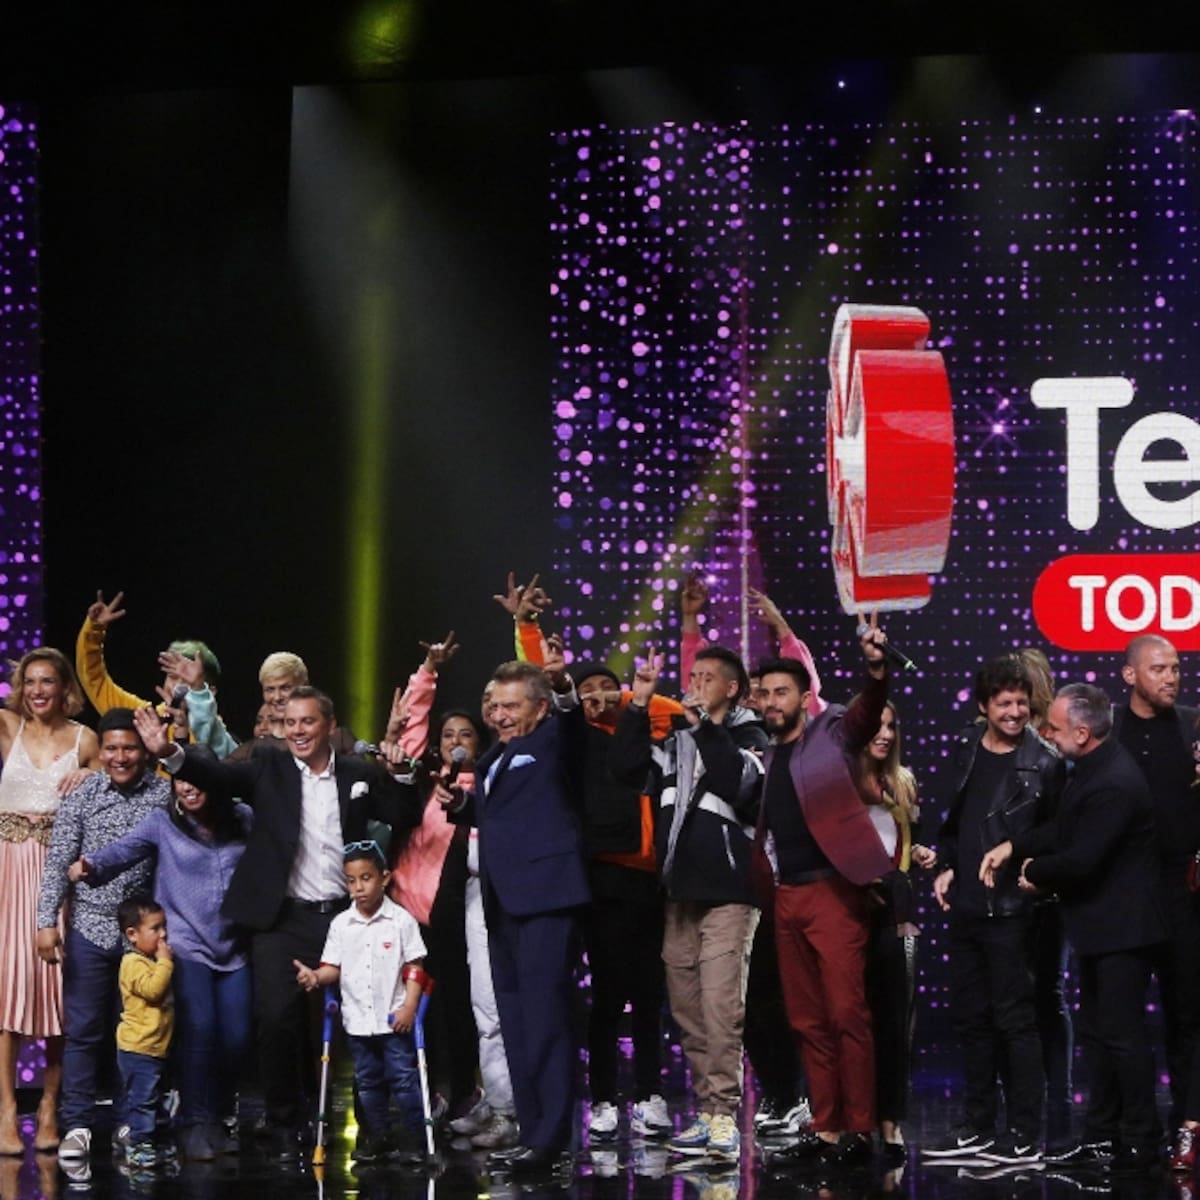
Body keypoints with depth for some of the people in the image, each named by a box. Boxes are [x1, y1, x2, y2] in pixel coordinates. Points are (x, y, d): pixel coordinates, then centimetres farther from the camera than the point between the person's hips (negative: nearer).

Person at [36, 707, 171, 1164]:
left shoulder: (165, 793, 1)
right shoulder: (81, 797, 0)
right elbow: (58, 862, -2)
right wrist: (47, 921, -8)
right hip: (89, 926, -1)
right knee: (83, 1029, 2)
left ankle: (128, 1122, 18)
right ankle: (77, 1125, 8)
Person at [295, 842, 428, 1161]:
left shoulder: (401, 920, -5)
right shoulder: (341, 924, 3)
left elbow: (415, 967, -4)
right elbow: (334, 967, 6)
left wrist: (409, 1006, -11)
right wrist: (316, 976, -16)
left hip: (394, 1018, -4)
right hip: (357, 1018, 4)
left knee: (403, 1078, -3)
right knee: (367, 1081, 12)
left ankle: (418, 1135, 5)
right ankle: (376, 1137, 22)